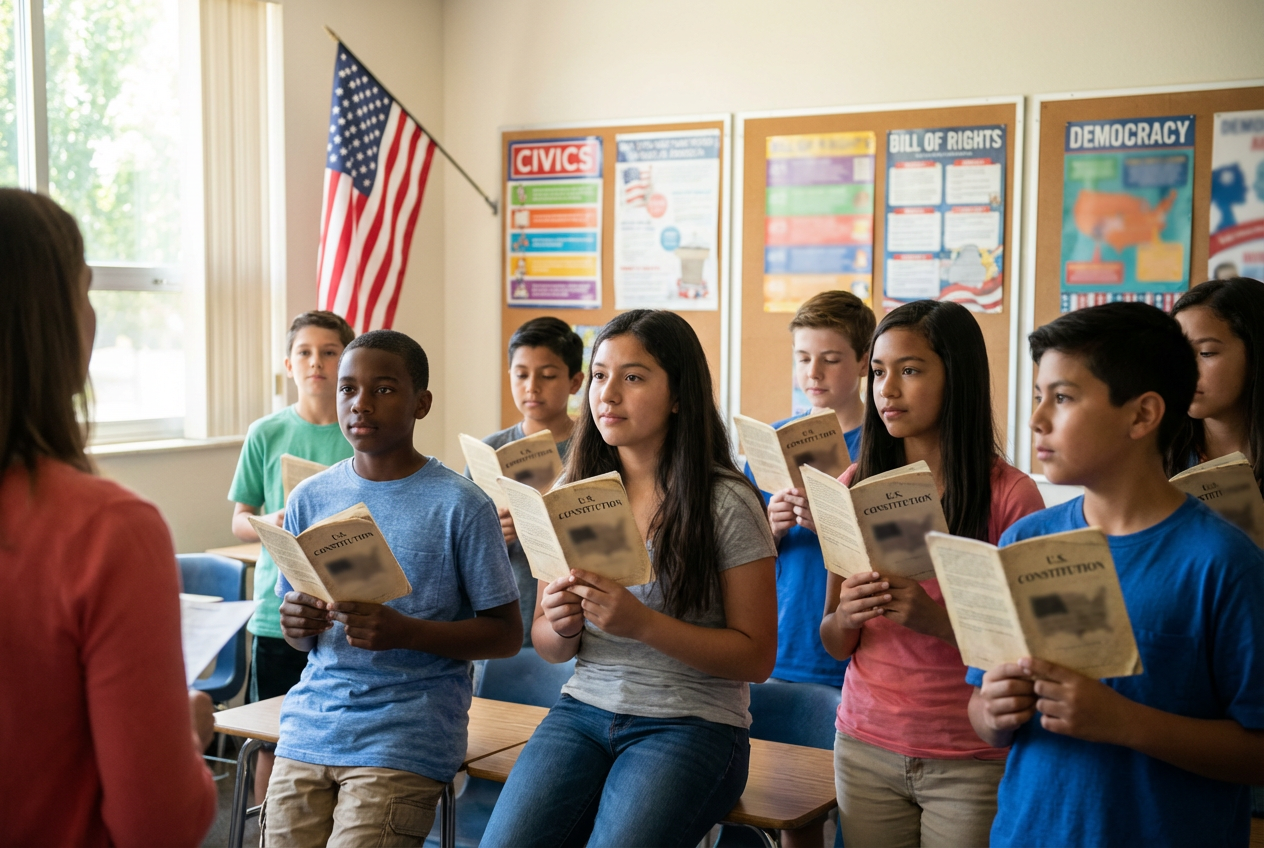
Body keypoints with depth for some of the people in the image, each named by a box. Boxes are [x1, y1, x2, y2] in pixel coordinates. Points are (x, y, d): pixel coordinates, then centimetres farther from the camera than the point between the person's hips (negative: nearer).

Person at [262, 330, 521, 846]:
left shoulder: (460, 505, -6)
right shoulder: (309, 499, 8)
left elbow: (506, 634, -5)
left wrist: (407, 632, -20)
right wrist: (299, 625, -9)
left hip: (405, 740, -4)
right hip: (311, 723, 4)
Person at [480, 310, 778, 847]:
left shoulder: (727, 504, -7)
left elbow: (756, 657, -7)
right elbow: (548, 647, 13)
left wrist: (642, 624, -19)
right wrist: (561, 625, -12)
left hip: (692, 722, -3)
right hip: (583, 708, 4)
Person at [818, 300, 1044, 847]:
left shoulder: (1010, 496, -9)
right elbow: (834, 646, 8)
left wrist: (937, 619, -24)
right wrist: (847, 616, -14)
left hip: (970, 761, -3)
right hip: (866, 747, 3)